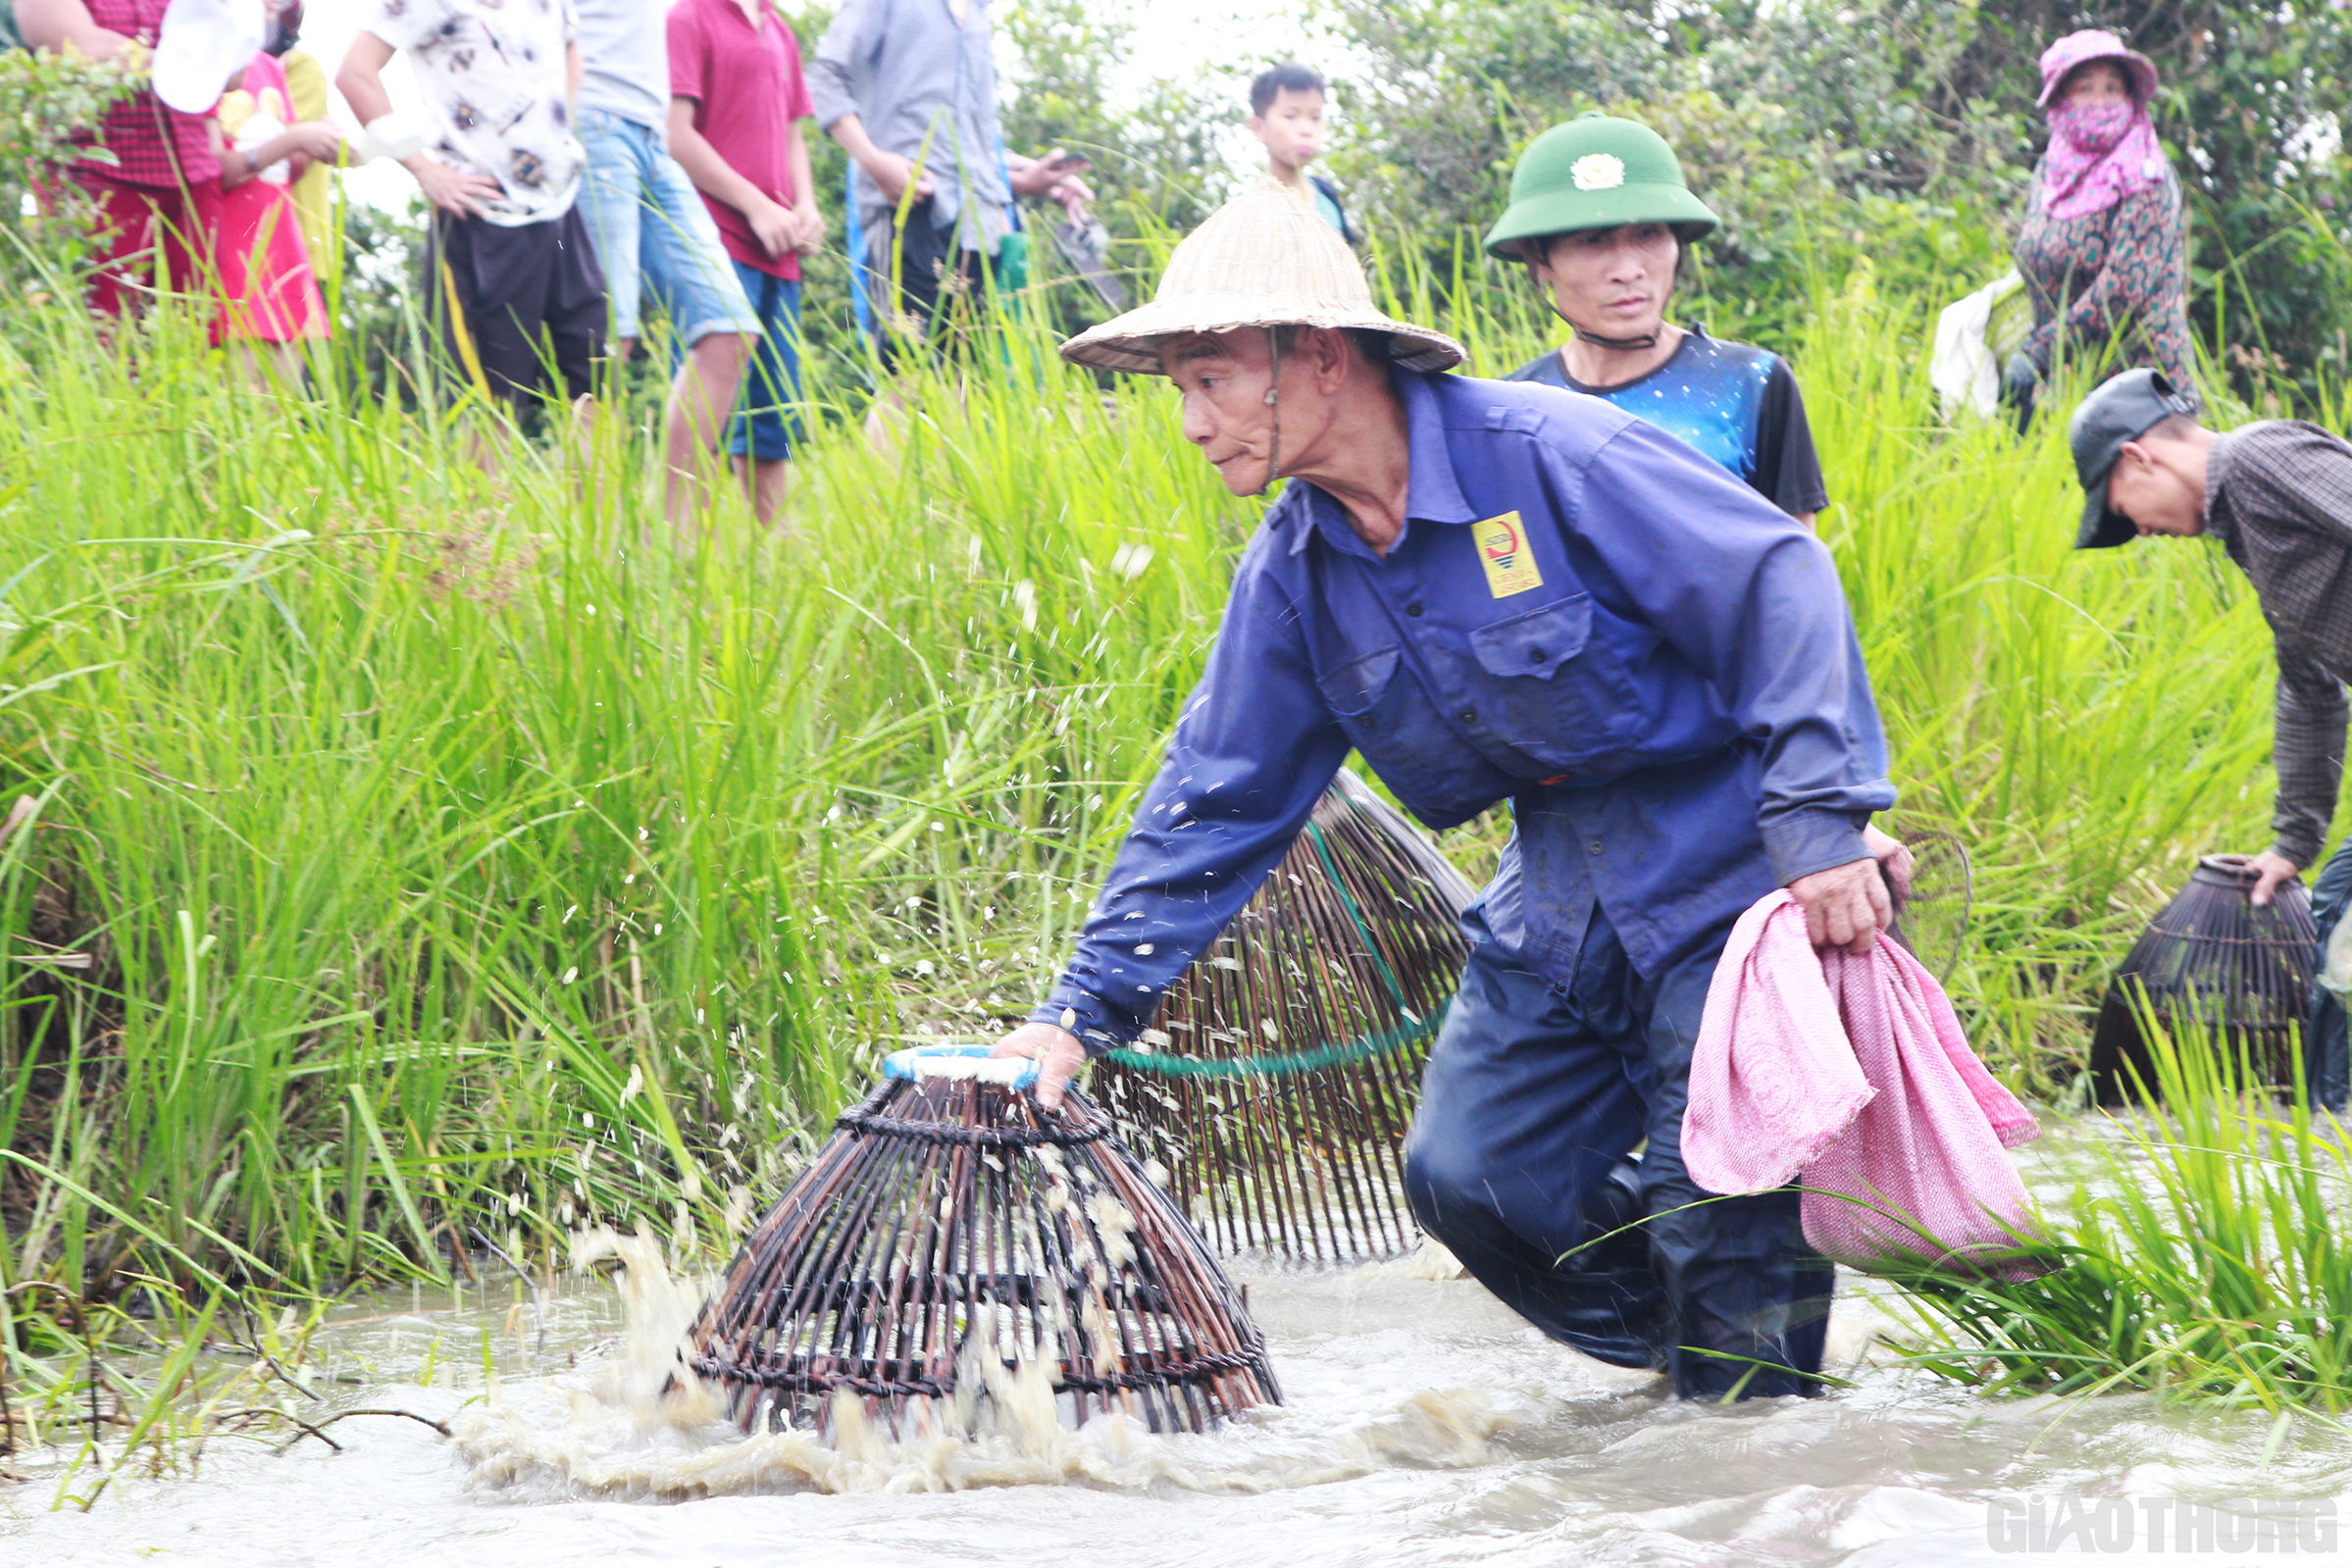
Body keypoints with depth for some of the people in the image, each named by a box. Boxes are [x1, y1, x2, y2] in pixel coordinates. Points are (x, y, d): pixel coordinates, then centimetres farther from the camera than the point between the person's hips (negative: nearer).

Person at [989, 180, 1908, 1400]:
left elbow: (1778, 587, -20)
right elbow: (1215, 801, 4)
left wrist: (1821, 818, -25)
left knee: (1720, 1205, -11)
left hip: (1724, 877, -7)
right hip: (1557, 900, 7)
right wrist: (1083, 1008, -2)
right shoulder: (1292, 575, 0)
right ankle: (1695, 1349, 19)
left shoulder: (1548, 455, -22)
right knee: (1469, 1179, -1)